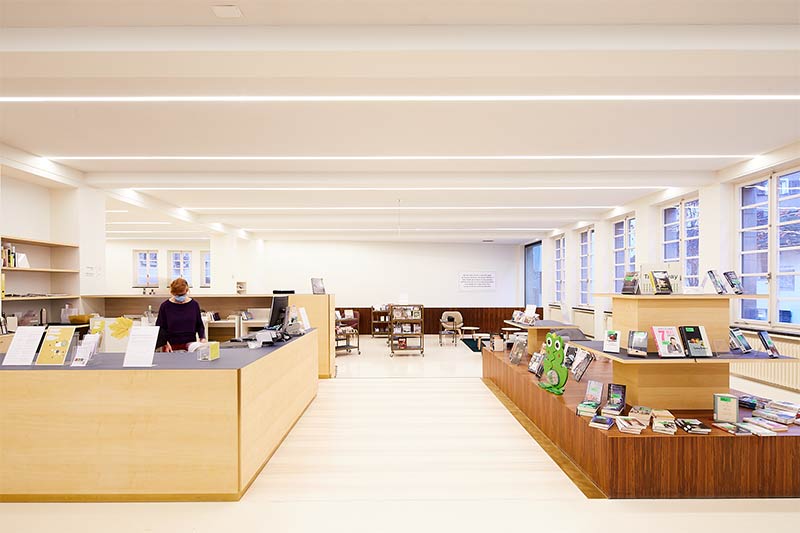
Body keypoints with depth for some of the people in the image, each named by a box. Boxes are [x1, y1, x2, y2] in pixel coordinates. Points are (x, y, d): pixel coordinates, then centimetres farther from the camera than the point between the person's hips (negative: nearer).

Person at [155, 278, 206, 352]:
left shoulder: (194, 304, 3)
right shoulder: (165, 306, -2)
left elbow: (199, 325, 11)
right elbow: (160, 327, 1)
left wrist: (202, 338, -5)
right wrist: (165, 343, -13)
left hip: (190, 346, 1)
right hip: (172, 347, -1)